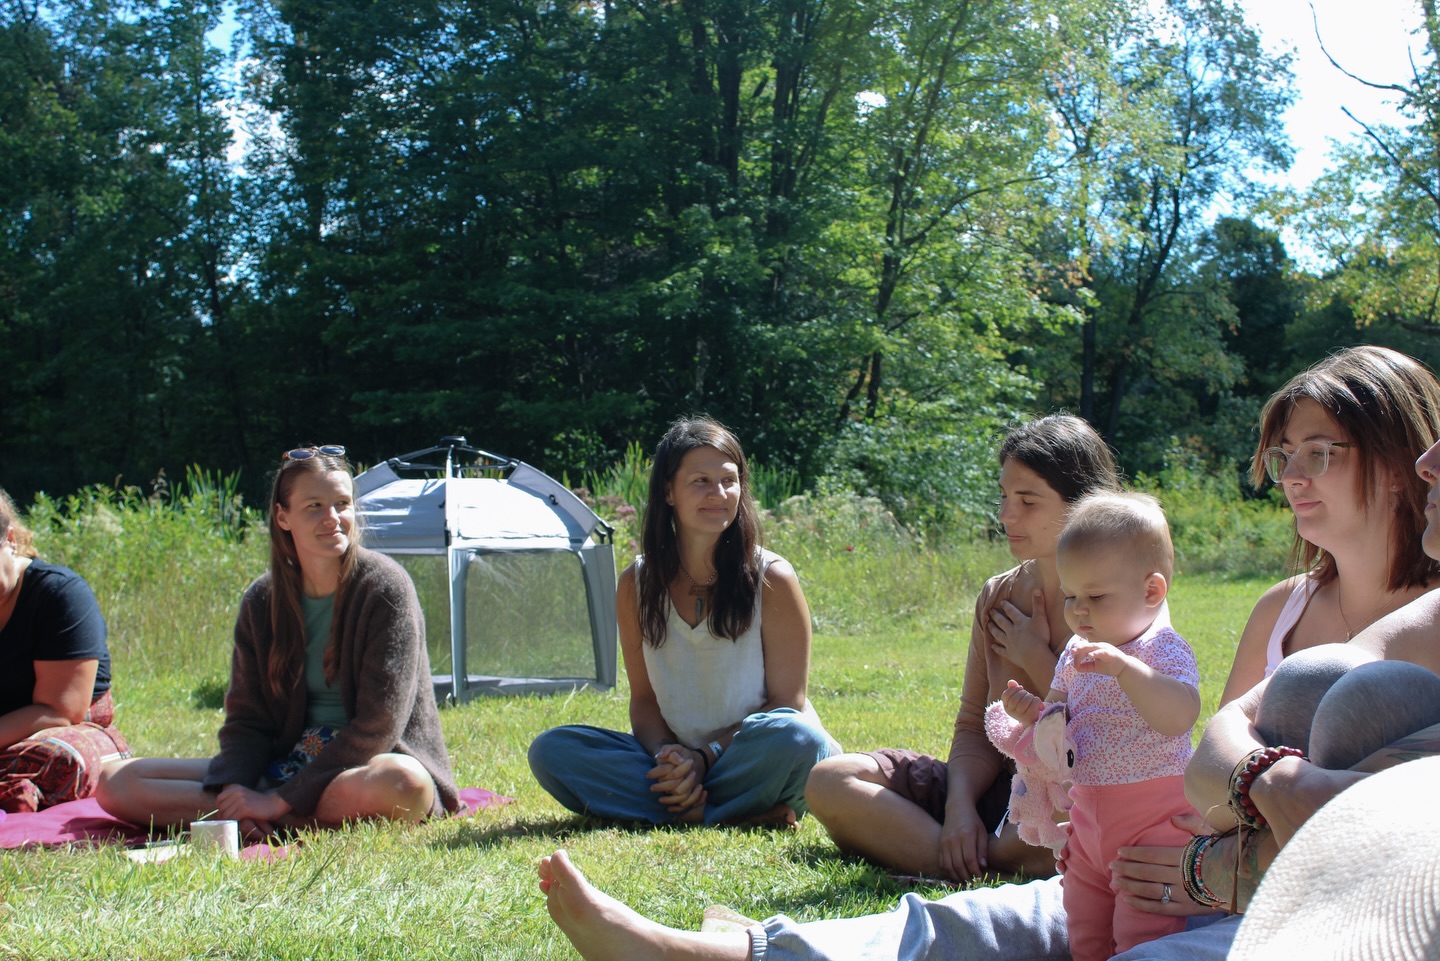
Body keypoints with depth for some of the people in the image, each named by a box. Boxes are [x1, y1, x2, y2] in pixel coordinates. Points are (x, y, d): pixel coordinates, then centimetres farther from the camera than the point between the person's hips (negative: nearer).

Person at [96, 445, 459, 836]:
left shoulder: (384, 586, -9)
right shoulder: (262, 602, 6)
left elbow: (378, 724, -15)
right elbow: (246, 719, 6)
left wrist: (281, 799, -19)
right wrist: (235, 789, -17)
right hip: (287, 764, 5)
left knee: (401, 783, -43)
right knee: (115, 782, -11)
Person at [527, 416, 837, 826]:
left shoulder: (772, 580, -9)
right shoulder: (637, 584, 0)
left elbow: (786, 704, -7)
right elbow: (643, 698, 5)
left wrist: (705, 755, -19)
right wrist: (668, 756, -17)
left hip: (759, 767, -4)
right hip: (680, 761, 4)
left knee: (793, 737, -37)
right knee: (550, 750, -17)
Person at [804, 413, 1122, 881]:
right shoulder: (997, 597, 10)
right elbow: (975, 726, 8)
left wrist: (1034, 657, -8)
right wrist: (960, 804, -11)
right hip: (1001, 788, 6)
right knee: (829, 781, -9)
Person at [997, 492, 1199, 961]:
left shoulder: (1164, 651, -14)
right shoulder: (1075, 656, 8)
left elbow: (1179, 716, -32)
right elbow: (1061, 723, 18)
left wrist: (1122, 666, -40)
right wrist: (1033, 713, -5)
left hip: (1154, 821, -7)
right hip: (1089, 822, 7)